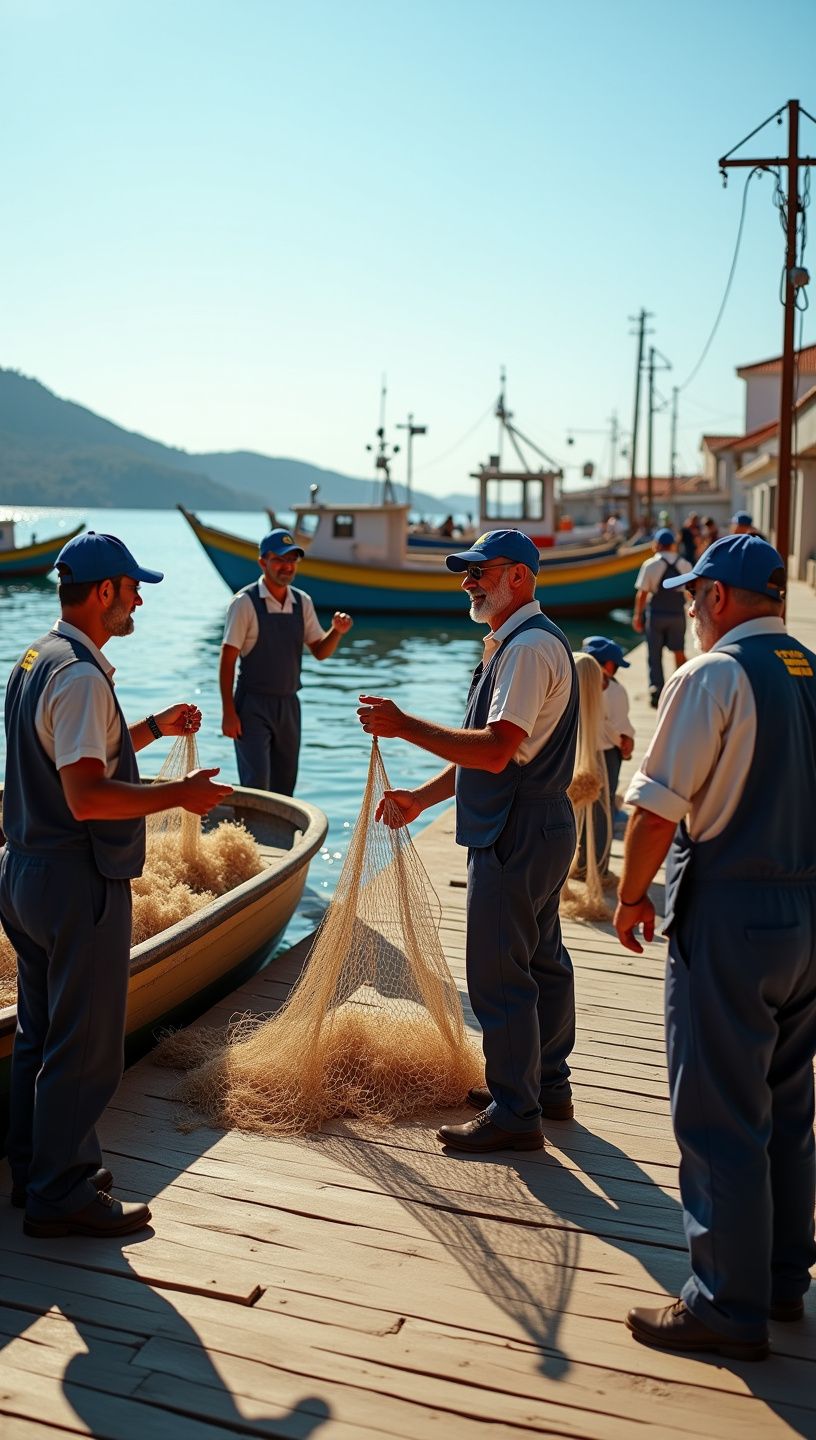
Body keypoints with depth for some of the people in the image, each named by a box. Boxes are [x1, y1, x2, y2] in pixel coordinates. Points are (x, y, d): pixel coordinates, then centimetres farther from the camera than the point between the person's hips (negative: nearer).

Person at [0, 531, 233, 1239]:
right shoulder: (81, 676, -21)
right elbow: (88, 795, -29)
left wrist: (154, 728, 20)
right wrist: (181, 794, -20)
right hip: (77, 883, -10)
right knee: (85, 1046, 2)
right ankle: (61, 1195, 14)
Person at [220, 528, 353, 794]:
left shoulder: (303, 602, 6)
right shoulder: (245, 603, -10)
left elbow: (320, 652, 11)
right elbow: (227, 660, -10)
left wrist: (337, 631, -10)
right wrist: (228, 712, -14)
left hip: (288, 703, 6)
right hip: (253, 704, -5)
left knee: (284, 787, 11)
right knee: (256, 785, -13)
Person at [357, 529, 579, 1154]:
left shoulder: (529, 646, -18)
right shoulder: (517, 642, 17)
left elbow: (495, 750, -29)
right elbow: (491, 752, 20)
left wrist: (403, 724, -26)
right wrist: (421, 798, 16)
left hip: (516, 834, -11)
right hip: (540, 826, 11)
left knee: (499, 972, -4)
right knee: (541, 959, 18)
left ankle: (514, 1113, 5)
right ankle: (547, 1084, 31)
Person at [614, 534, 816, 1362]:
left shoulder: (712, 677, -14)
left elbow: (657, 807, -16)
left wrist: (632, 896, -3)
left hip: (730, 915, -8)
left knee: (719, 1117, 3)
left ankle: (729, 1307, 13)